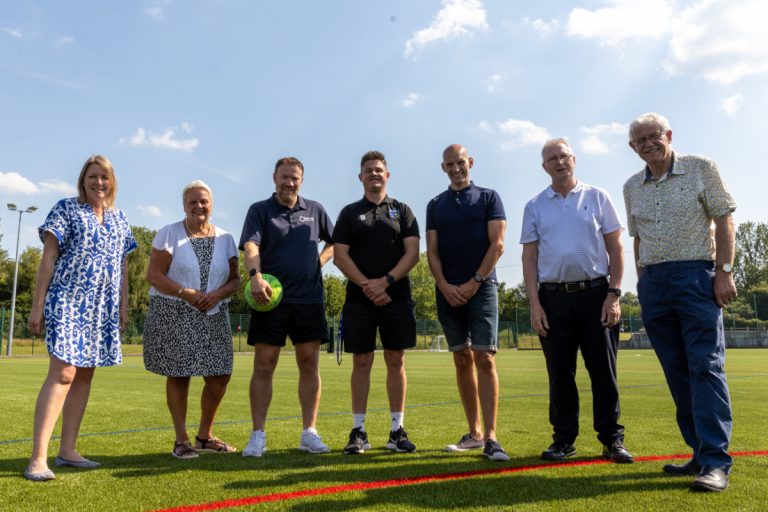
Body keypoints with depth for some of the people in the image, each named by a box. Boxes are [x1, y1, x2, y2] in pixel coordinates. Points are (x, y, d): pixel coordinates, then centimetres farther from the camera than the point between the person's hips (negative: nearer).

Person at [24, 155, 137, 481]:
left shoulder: (119, 218, 16)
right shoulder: (66, 209, 1)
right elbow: (48, 258, -3)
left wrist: (124, 306, 12)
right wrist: (37, 305, -8)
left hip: (103, 307, 6)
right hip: (68, 301, -6)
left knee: (84, 375, 7)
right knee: (63, 373, -14)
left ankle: (68, 450, 14)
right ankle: (38, 458, -13)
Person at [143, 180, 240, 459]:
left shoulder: (225, 238, 10)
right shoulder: (169, 234, -1)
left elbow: (234, 279, 9)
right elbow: (154, 275, -7)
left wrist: (217, 294, -12)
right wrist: (187, 294, -17)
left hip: (213, 316, 4)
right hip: (174, 315, -4)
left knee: (220, 376, 2)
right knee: (178, 375, -2)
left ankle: (205, 436, 22)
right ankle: (181, 440, 13)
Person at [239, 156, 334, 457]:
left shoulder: (315, 210, 12)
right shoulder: (259, 210, 3)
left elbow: (334, 242, 23)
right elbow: (250, 245, -13)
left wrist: (320, 261, 3)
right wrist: (255, 276, -31)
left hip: (309, 299, 3)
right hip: (271, 298, -2)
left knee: (310, 366, 4)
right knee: (263, 366, 0)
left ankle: (309, 433, 14)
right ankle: (258, 435, 9)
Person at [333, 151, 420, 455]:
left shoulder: (402, 211, 11)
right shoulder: (350, 213, 11)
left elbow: (412, 253, 1)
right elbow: (339, 255, 1)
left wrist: (386, 281, -12)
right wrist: (366, 286, -11)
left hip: (397, 297, 0)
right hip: (359, 298, 0)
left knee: (396, 361, 2)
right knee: (361, 362, 2)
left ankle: (397, 430, 10)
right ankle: (358, 431, 9)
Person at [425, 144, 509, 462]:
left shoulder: (488, 198, 6)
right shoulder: (435, 205, 14)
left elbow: (497, 245, -3)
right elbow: (432, 251, 7)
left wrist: (473, 283, -10)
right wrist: (445, 286, -8)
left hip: (481, 288, -3)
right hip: (448, 292, 3)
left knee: (484, 359, -10)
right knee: (462, 361, 6)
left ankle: (490, 438, -8)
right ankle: (474, 433, 14)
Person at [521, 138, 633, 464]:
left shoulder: (597, 197, 7)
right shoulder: (535, 206, 10)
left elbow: (615, 248, 4)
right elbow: (529, 257, 7)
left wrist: (614, 294, -5)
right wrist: (534, 304, -2)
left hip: (596, 293, -1)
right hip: (553, 297, 1)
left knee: (604, 370, 2)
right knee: (559, 372, 6)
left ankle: (612, 438, 13)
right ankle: (564, 438, 17)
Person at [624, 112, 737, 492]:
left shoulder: (700, 168, 1)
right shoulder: (632, 187, 13)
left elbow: (723, 219, -2)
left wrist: (724, 272, -10)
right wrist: (643, 282, 12)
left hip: (696, 276, -5)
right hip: (653, 283, 5)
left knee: (705, 366, -10)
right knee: (677, 372, 6)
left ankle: (715, 463, -8)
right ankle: (700, 452, 15)